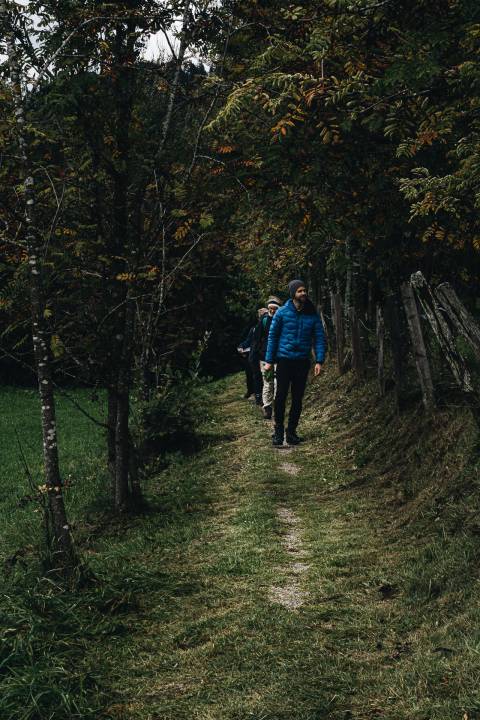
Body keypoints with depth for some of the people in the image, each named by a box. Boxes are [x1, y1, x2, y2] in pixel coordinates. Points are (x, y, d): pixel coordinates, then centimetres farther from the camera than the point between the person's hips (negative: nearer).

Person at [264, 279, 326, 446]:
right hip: (284, 360, -2)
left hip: (302, 362, 2)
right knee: (281, 396, -3)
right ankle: (278, 429, 9)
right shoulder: (282, 312, -3)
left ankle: (291, 430, 17)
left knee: (297, 398, 7)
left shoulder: (312, 315, 2)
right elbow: (272, 336, 1)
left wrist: (319, 361, -9)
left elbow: (320, 338, 3)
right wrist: (269, 360, -3)